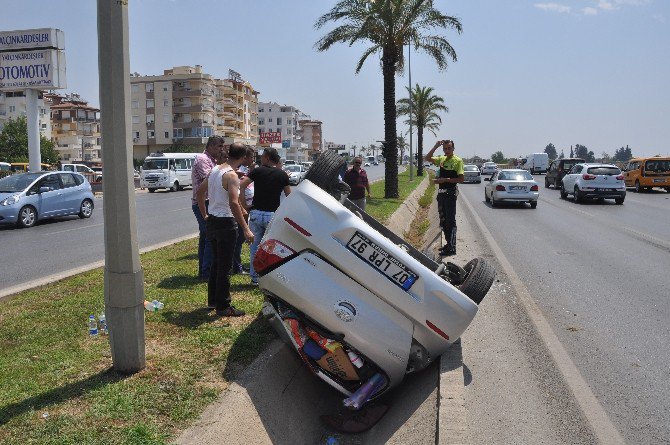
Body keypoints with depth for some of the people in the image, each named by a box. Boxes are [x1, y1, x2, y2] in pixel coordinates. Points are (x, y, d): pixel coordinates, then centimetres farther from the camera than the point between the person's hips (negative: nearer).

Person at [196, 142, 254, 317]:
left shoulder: (215, 170, 8)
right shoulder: (231, 175, -19)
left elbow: (200, 192, 17)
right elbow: (234, 203, -29)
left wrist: (205, 215, 22)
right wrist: (246, 229, -28)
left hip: (212, 221, 9)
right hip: (226, 222, -9)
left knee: (216, 263, 20)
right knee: (224, 266, 0)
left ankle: (212, 300, 31)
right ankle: (223, 307, 8)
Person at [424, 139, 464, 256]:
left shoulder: (458, 161, -7)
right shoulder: (442, 159, 12)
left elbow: (461, 179, -13)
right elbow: (427, 158, 12)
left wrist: (445, 179, -18)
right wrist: (435, 147, 2)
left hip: (450, 193, -7)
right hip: (441, 193, 7)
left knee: (450, 220, -8)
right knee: (443, 220, 13)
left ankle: (452, 248, -7)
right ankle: (449, 243, 24)